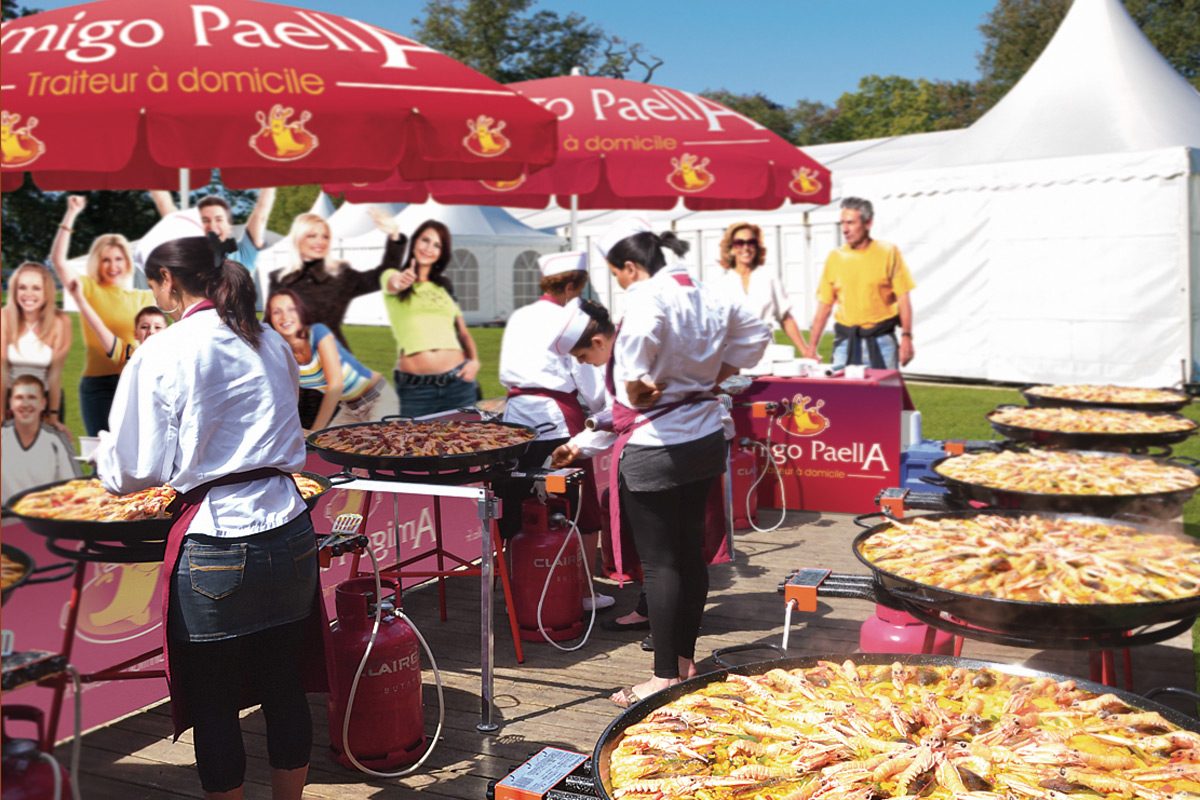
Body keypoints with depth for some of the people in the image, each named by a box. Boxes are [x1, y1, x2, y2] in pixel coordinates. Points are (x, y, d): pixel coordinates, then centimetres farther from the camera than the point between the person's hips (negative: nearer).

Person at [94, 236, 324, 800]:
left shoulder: (161, 354, -9)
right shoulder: (273, 344, 8)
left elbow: (134, 470, -7)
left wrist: (103, 453, 15)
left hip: (216, 546, -5)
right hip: (289, 534, 6)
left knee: (212, 706, 11)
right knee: (284, 690, 18)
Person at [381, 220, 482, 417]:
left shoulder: (444, 286, 18)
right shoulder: (392, 276, 7)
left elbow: (463, 331, 20)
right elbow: (392, 284, -17)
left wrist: (474, 360, 0)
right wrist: (400, 281, -41)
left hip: (457, 382, 3)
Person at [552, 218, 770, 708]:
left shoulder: (646, 298, -18)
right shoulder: (708, 298, 7)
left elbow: (641, 334, -40)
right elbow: (756, 334, 19)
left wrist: (636, 387, -24)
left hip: (655, 447, -9)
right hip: (706, 436, 9)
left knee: (659, 562, -1)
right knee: (690, 551, 15)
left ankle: (666, 677, 7)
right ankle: (686, 661, 27)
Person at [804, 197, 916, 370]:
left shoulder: (889, 253, 1)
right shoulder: (835, 257, 6)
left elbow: (903, 299, -2)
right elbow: (824, 306, 6)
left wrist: (906, 337, -11)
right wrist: (812, 346, 2)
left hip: (881, 341, -1)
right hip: (845, 341, 2)